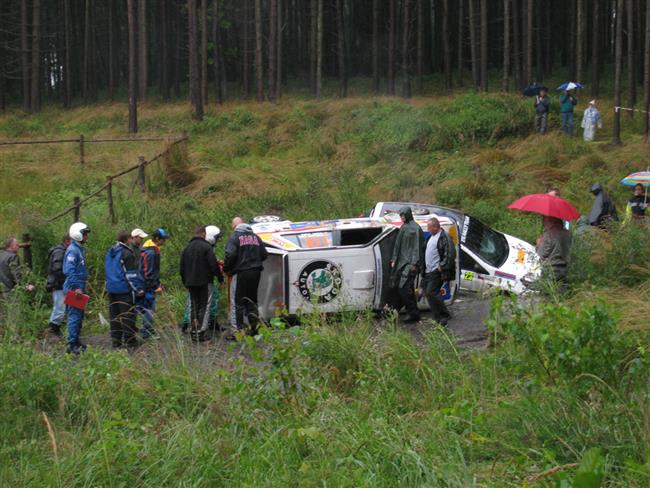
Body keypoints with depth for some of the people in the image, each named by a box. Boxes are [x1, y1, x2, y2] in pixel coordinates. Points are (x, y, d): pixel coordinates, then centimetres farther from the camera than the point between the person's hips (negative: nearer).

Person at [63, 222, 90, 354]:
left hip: (78, 288, 10)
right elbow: (69, 270, -23)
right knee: (74, 316, -9)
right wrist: (76, 287, -26)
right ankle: (72, 345, -8)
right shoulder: (73, 250, -15)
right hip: (74, 288, -10)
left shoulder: (80, 249, 16)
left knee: (79, 315, 16)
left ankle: (76, 341, 24)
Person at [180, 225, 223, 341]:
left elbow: (182, 267, 17)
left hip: (191, 283, 6)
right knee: (204, 307, -3)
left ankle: (193, 331, 11)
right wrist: (220, 277, -1)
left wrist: (185, 282, 24)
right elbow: (213, 264, -13)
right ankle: (202, 331, -8)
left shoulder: (187, 248, 11)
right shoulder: (206, 247, -10)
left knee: (194, 306, 12)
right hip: (204, 282, -6)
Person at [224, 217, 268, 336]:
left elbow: (230, 255, -17)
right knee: (252, 300, 17)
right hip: (256, 272, 6)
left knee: (237, 302, -2)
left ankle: (236, 329, -6)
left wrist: (226, 269, -3)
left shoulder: (235, 237, -7)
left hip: (241, 273, -6)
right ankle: (255, 325, 17)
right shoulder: (255, 237, 12)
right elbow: (264, 254, 12)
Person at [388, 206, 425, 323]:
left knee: (404, 287, -14)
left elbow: (417, 247, -13)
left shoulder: (415, 228, -9)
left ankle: (414, 314, -9)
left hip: (409, 263, -9)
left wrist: (414, 263, -18)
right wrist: (394, 260, 16)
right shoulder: (403, 228, 16)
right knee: (394, 286, 10)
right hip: (400, 262, 9)